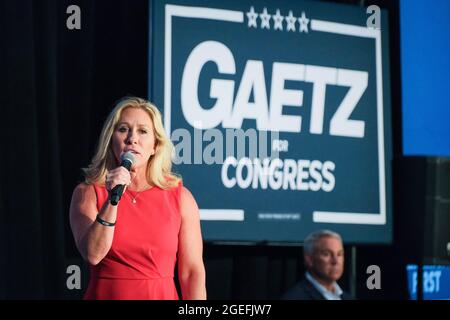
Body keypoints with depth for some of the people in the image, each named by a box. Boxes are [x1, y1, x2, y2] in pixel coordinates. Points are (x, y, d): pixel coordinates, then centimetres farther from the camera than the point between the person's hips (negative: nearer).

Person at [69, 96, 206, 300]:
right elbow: (93, 254, -15)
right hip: (106, 293, 0)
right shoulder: (87, 193, -2)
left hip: (162, 295, 1)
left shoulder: (180, 197, -2)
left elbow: (192, 272, -2)